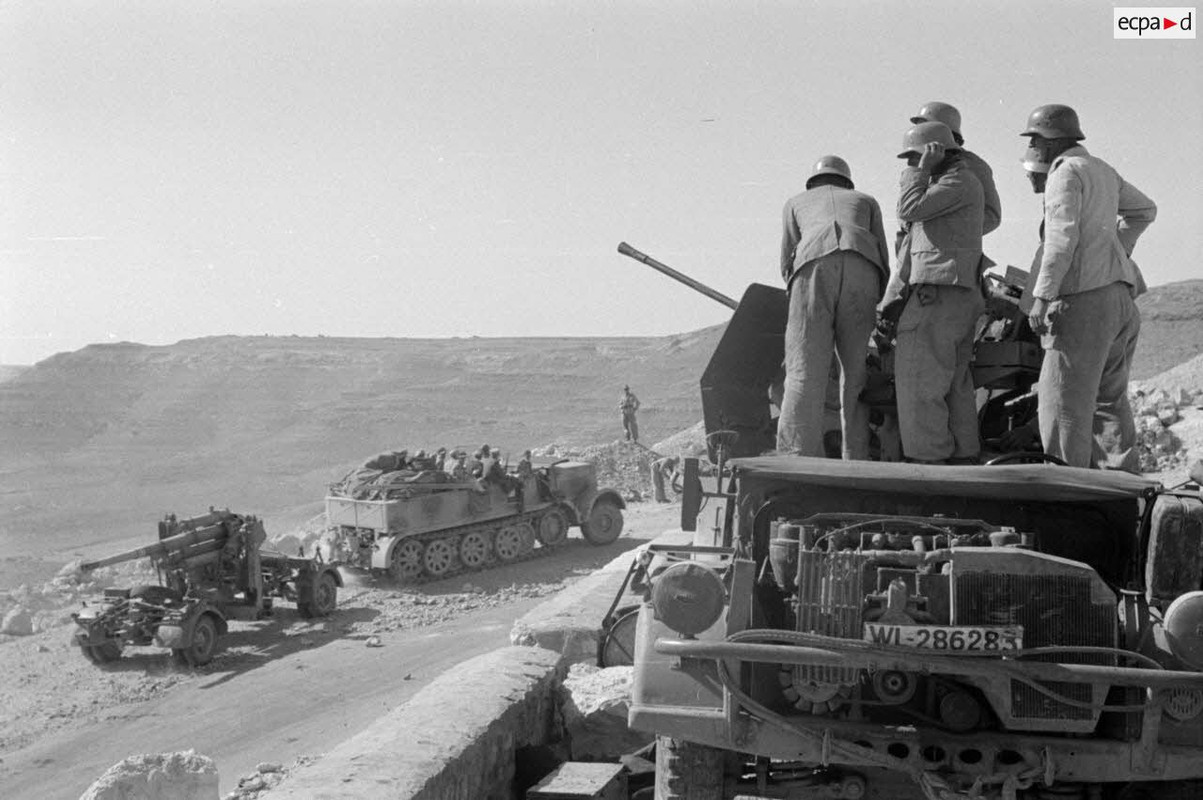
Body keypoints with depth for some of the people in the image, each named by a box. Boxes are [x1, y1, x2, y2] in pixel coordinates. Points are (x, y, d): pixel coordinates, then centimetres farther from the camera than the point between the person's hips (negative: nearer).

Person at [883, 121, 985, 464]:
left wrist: (923, 168, -5)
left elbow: (908, 210, -17)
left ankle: (927, 459, -11)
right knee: (954, 387, 9)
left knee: (918, 381, -10)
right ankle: (963, 458, 12)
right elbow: (913, 248, 24)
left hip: (940, 294, -10)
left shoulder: (961, 182, -5)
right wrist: (891, 298, 21)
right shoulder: (941, 186, 25)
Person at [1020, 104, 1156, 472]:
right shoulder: (1102, 170, 21)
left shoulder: (1066, 172, -7)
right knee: (1109, 399, 12)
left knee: (1065, 400, -7)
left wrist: (1042, 296, -22)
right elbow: (1144, 209, 35)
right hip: (1121, 294, 9)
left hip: (1086, 296, -9)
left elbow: (1062, 237, -18)